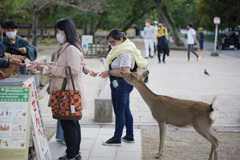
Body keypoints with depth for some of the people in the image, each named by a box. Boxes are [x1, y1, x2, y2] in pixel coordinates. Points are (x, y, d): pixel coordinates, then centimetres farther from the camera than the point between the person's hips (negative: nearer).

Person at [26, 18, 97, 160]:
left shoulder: (71, 49, -17)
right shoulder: (64, 48, 16)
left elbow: (73, 70, -24)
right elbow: (58, 66, 24)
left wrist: (53, 70, -20)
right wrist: (38, 65, 19)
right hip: (66, 93, 10)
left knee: (69, 123, -4)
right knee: (73, 123, 15)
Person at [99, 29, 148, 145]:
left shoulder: (126, 52, -19)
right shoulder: (119, 49, 13)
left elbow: (125, 72, -26)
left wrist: (109, 72, -21)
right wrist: (106, 62, 10)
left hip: (122, 84, -10)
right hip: (118, 84, 10)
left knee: (119, 111, -2)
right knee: (126, 110, 16)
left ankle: (117, 138, 8)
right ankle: (129, 136, 26)